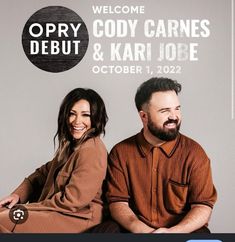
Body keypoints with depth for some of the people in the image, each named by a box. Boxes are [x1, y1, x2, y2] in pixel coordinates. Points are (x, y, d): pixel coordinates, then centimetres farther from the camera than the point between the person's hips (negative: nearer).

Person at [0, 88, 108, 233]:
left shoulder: (91, 150, -22)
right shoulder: (71, 144, 10)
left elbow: (72, 200, -22)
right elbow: (45, 171, 14)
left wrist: (28, 208, -14)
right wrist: (18, 194, -1)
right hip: (61, 209, 9)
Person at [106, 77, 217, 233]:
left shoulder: (194, 153, -2)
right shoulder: (121, 152, 1)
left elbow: (203, 206, -5)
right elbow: (117, 202, -1)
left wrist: (172, 231, -22)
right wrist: (143, 230, -19)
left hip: (182, 230, 0)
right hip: (134, 230, 1)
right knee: (108, 229, -27)